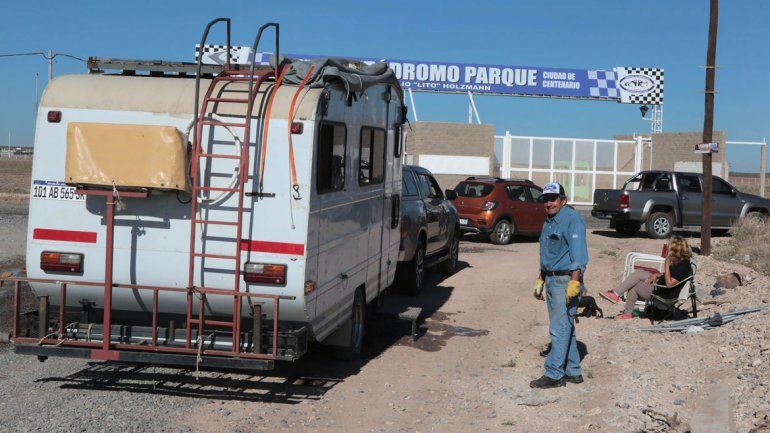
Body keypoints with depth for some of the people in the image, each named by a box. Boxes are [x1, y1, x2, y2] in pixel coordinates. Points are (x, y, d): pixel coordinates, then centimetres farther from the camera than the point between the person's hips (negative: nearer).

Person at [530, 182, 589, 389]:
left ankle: (554, 374, -2)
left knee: (560, 329, -7)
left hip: (566, 280, -10)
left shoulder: (572, 219, -13)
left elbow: (578, 253, -21)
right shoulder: (549, 221, 17)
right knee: (564, 328, 14)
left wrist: (574, 281, -27)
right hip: (551, 279, 10)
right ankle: (573, 371, 22)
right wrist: (540, 280, 24)